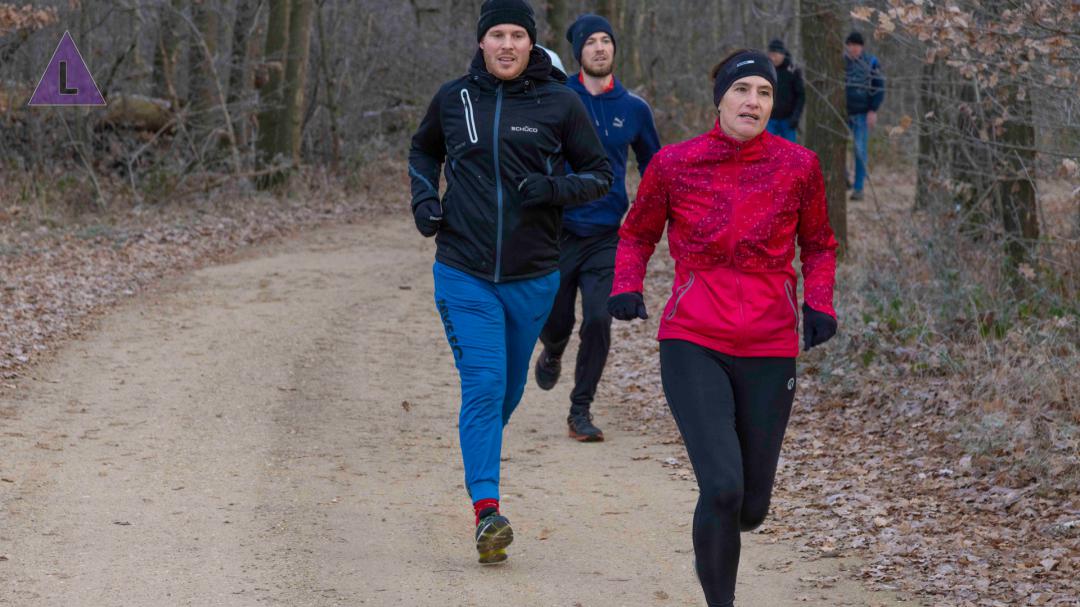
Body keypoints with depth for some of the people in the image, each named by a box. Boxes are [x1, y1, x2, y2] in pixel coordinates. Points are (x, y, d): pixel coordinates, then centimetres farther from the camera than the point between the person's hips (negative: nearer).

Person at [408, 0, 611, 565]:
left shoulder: (559, 102, -3)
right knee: (482, 387, -12)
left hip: (532, 278, 1)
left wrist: (556, 188, -16)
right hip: (464, 274, -1)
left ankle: (479, 455, 44)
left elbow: (599, 172, 4)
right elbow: (423, 152, 22)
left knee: (508, 389, 16)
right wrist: (424, 200, 4)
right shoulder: (454, 98, 2)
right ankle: (486, 510, -16)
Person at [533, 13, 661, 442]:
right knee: (556, 320, 7)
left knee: (598, 321, -10)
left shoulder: (634, 109, 4)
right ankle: (552, 354, 45)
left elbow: (653, 167, 16)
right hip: (558, 230, -1)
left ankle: (580, 411, 2)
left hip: (608, 235, 1)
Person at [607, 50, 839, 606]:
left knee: (750, 508, 8)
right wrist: (626, 287, -5)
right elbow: (637, 235, 14)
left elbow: (818, 245, 16)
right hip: (693, 345, -2)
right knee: (722, 488, -20)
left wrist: (819, 305, -2)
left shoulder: (798, 165, 0)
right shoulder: (673, 164, -2)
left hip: (769, 353, 2)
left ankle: (715, 538, 46)